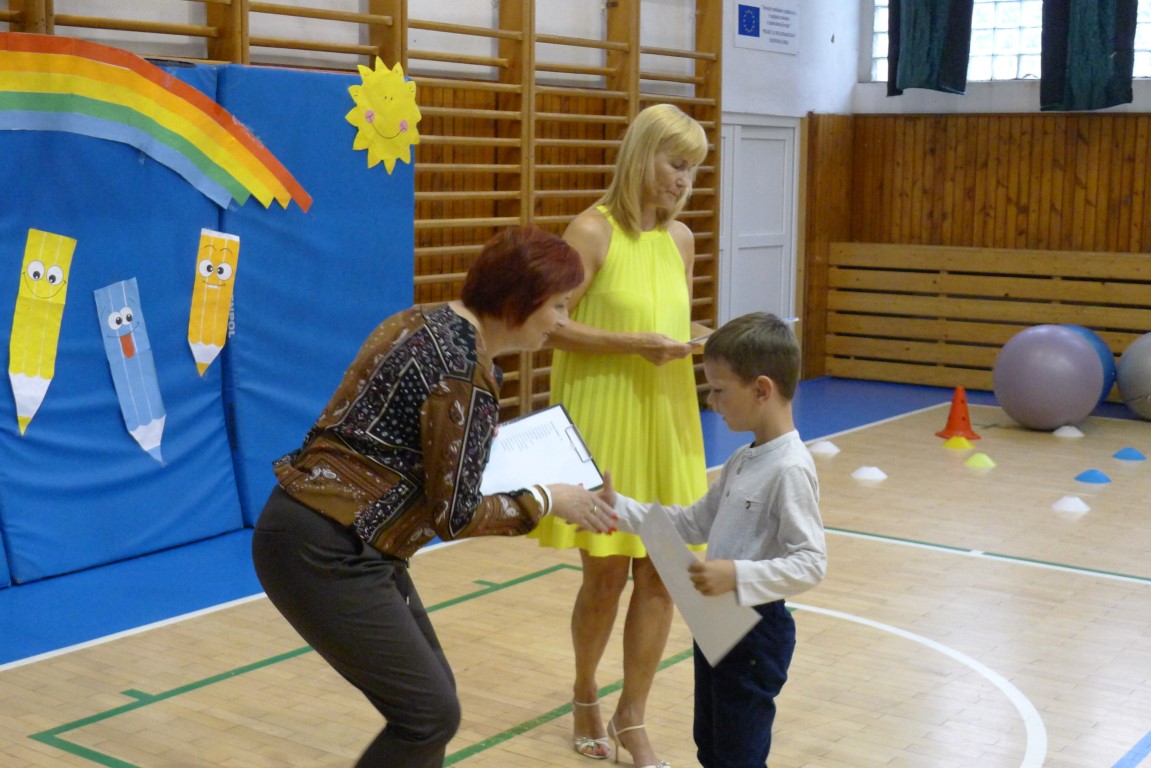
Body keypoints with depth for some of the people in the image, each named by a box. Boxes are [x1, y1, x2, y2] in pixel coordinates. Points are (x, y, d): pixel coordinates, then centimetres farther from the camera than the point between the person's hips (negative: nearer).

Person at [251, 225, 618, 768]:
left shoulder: (426, 322, 9)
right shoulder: (464, 372, -19)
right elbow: (455, 515, -15)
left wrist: (479, 444, 18)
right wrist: (547, 500, -4)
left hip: (331, 536, 10)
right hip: (323, 552, -10)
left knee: (428, 694, 16)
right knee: (430, 713, -2)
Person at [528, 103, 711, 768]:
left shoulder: (681, 238, 7)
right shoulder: (591, 232, -11)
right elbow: (552, 326, -13)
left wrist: (699, 340, -3)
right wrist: (636, 344, -21)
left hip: (666, 423, 6)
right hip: (601, 424, -5)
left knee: (660, 574, 6)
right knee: (606, 574, 4)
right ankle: (585, 697, 30)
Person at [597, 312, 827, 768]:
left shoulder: (790, 470, -22)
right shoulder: (743, 461, 7)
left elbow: (811, 563, -26)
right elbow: (694, 524, 15)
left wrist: (737, 574, -37)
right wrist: (620, 509, 9)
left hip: (756, 630, -9)